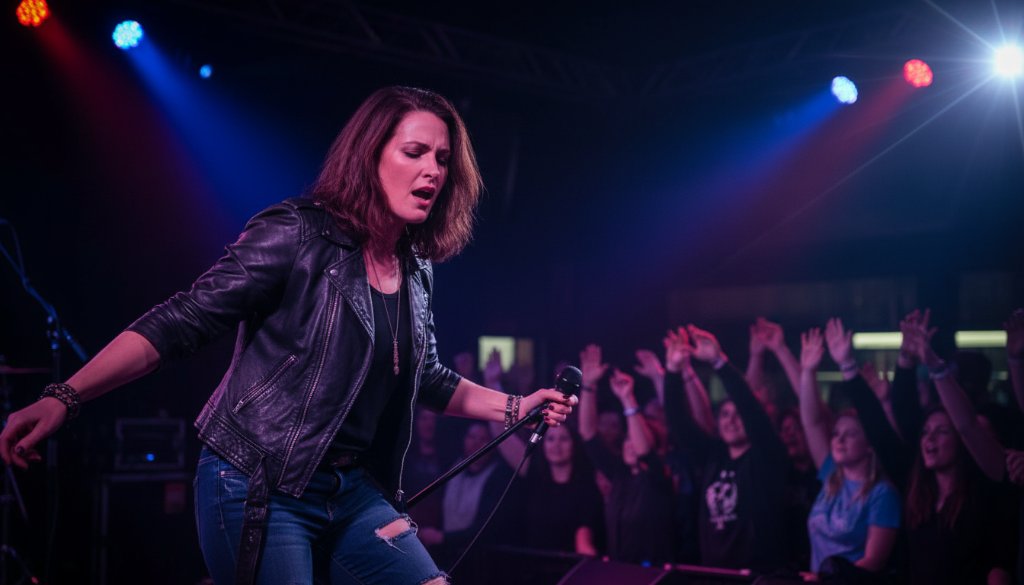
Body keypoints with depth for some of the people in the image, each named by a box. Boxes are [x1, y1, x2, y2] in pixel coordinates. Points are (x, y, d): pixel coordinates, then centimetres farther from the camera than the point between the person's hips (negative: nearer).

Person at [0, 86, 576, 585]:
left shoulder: (417, 269, 8)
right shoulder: (298, 235, -12)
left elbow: (428, 380, 23)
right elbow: (182, 322, -16)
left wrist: (516, 406, 15)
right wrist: (66, 397, -25)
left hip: (355, 492, 7)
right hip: (260, 489, -7)